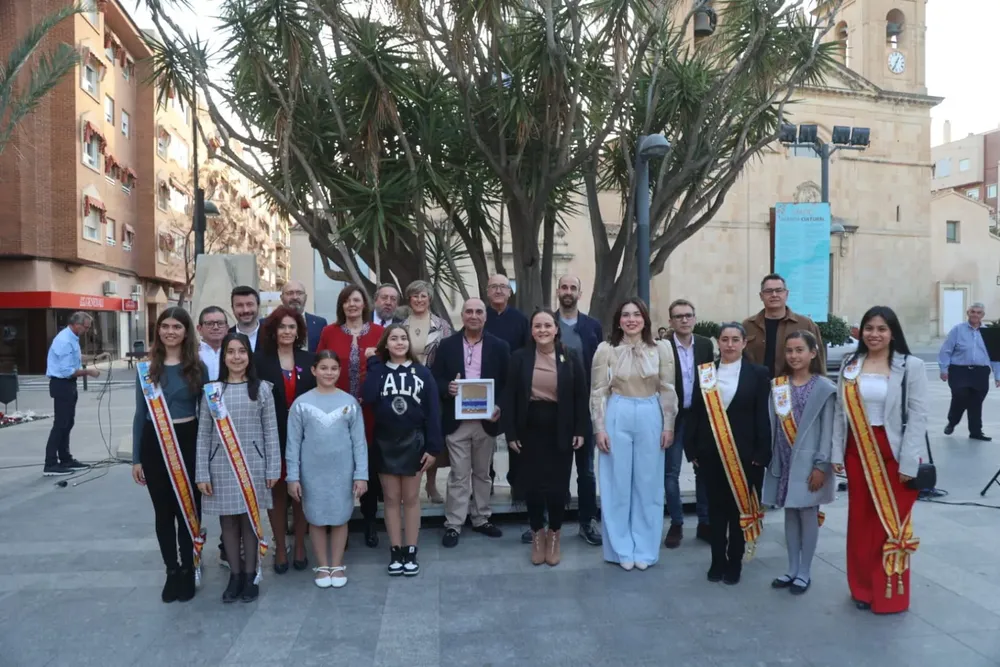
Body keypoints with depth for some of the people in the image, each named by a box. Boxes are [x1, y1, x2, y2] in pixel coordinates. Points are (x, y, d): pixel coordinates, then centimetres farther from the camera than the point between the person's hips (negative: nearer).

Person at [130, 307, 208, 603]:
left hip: (188, 442, -1)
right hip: (154, 444, 2)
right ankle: (171, 570, 23)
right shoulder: (146, 368, 4)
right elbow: (140, 413, 7)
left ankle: (187, 571, 17)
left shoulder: (197, 367, 0)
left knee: (188, 509, 3)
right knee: (163, 511, 10)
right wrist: (136, 458, 6)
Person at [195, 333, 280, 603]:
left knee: (250, 519, 6)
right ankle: (235, 575, 23)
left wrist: (273, 469, -4)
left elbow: (270, 431, 0)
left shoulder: (261, 388, 0)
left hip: (252, 464, -1)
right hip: (221, 466, 1)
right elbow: (203, 435, 3)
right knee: (228, 520, 9)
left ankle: (250, 575, 20)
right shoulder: (211, 390, 3)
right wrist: (202, 474, -1)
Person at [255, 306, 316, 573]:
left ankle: (300, 546, 23)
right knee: (277, 492, 9)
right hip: (272, 438, -1)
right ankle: (280, 548, 21)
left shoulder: (308, 360, 3)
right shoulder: (260, 360, -3)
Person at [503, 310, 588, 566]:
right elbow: (509, 397, -1)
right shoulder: (520, 357, -2)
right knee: (533, 483, 6)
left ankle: (554, 534, 25)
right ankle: (537, 533, 26)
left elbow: (581, 395, 1)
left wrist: (580, 430, -3)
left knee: (558, 483, 5)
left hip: (561, 430, 0)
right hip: (530, 429, 0)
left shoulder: (571, 356, -1)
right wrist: (511, 433, -5)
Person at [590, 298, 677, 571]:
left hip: (650, 417, 1)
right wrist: (599, 428, -5)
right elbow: (598, 392, -1)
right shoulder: (606, 349, -2)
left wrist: (668, 426, 1)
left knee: (649, 484, 8)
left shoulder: (661, 348, 1)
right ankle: (622, 549, 19)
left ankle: (644, 549, 21)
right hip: (617, 417, -1)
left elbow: (668, 390, 4)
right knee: (617, 484, 6)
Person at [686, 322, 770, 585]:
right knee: (716, 507, 9)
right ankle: (717, 561, 20)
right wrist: (692, 450, 0)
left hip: (744, 452, -1)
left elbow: (763, 417, -3)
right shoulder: (704, 372, 4)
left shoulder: (758, 374, 0)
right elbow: (695, 413, 4)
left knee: (740, 508, 7)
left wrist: (761, 454, -9)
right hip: (711, 452, 2)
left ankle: (735, 563, 20)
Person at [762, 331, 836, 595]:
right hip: (784, 462, 4)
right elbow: (773, 426, 5)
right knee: (790, 514, 12)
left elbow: (828, 430, -8)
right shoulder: (777, 385, 5)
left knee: (808, 515, 5)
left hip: (809, 462, -4)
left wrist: (821, 465, -12)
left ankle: (805, 572, 18)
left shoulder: (824, 387, -6)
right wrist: (770, 460, 1)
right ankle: (792, 569, 24)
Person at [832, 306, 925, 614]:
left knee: (892, 522, 5)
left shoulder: (911, 366, -6)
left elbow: (918, 417, -8)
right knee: (861, 521, 10)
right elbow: (840, 412, 6)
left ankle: (891, 594, 20)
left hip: (894, 455, -3)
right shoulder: (850, 366, 5)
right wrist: (836, 453, 2)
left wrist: (909, 462, -13)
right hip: (858, 453, 3)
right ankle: (864, 588, 25)